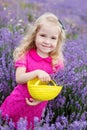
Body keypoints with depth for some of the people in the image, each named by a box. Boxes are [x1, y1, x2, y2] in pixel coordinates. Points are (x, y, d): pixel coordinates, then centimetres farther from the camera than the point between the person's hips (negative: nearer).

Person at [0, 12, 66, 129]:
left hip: (38, 107, 1)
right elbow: (19, 78, -17)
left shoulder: (57, 61, -6)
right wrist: (37, 72, -33)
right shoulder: (25, 55, -10)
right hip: (17, 103, 0)